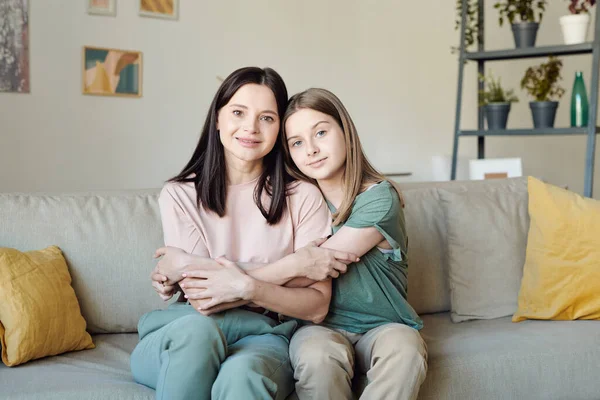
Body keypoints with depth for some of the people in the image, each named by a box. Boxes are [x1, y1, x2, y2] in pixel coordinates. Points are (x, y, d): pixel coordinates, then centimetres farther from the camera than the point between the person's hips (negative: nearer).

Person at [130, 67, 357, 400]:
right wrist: (290, 265, -13)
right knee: (195, 327, -34)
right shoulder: (179, 195, -2)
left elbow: (316, 307, -4)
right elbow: (202, 297, -10)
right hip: (180, 338, 2)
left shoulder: (302, 198, -1)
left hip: (264, 339, -1)